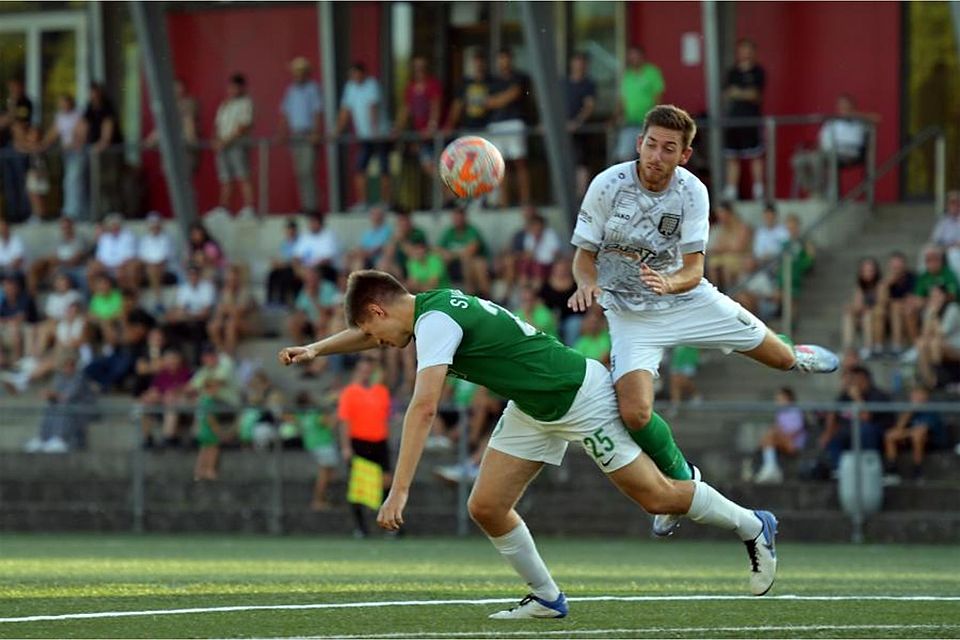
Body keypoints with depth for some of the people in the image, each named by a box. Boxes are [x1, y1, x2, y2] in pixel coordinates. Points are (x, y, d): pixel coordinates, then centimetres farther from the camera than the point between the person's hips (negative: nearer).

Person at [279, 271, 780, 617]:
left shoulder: (436, 322, -26)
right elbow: (372, 334, 26)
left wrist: (399, 491, -39)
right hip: (533, 407, 9)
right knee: (486, 507, 0)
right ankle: (546, 598, 14)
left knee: (657, 495, -2)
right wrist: (315, 349, 14)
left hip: (581, 397, -9)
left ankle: (754, 527, 18)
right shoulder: (430, 308, 3)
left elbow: (423, 409, -36)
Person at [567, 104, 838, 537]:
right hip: (631, 314, -2)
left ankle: (795, 356, 54)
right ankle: (679, 481, 5)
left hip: (688, 300, 2)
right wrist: (587, 284, -34)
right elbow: (584, 255, -11)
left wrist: (669, 283, -40)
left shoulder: (692, 191, -15)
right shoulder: (608, 186, -20)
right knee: (635, 413, -24)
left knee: (780, 358, 13)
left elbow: (693, 270, -17)